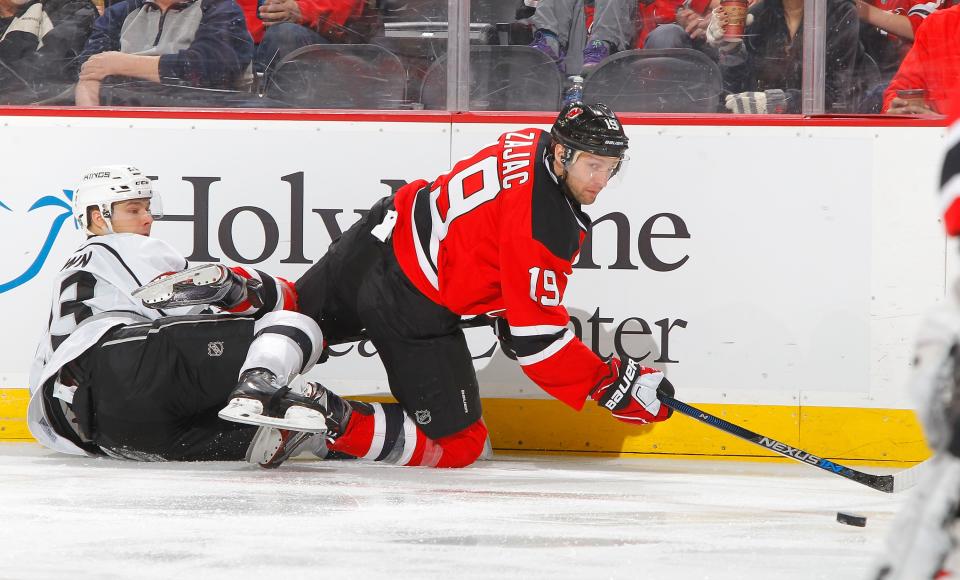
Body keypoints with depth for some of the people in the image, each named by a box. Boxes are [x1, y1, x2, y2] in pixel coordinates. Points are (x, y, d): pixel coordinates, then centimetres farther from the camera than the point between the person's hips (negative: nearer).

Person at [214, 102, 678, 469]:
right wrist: (614, 385, -16)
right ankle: (334, 421, -14)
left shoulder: (531, 144, 1)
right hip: (413, 312, -9)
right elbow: (537, 336, -22)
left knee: (299, 310, 36)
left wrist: (509, 310, 26)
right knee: (456, 442, 2)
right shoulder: (548, 231, -24)